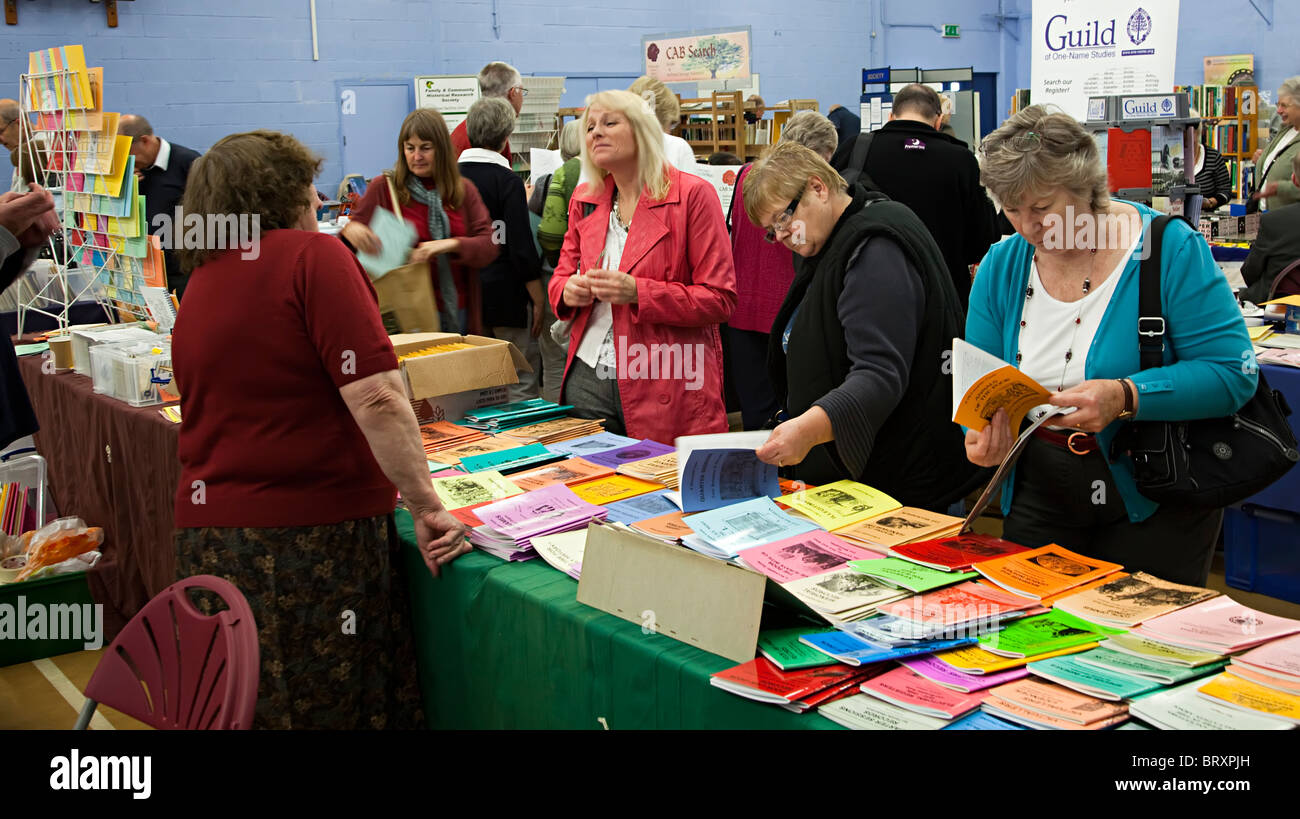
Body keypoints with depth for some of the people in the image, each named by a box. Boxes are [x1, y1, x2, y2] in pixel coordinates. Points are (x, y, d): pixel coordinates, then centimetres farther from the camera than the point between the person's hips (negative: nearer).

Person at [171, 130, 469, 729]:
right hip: (313, 538, -7)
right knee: (335, 707, 5)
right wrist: (426, 504, -15)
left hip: (207, 540, 7)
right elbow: (375, 397, -20)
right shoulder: (312, 254, -10)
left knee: (249, 708, 17)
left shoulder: (199, 281, 12)